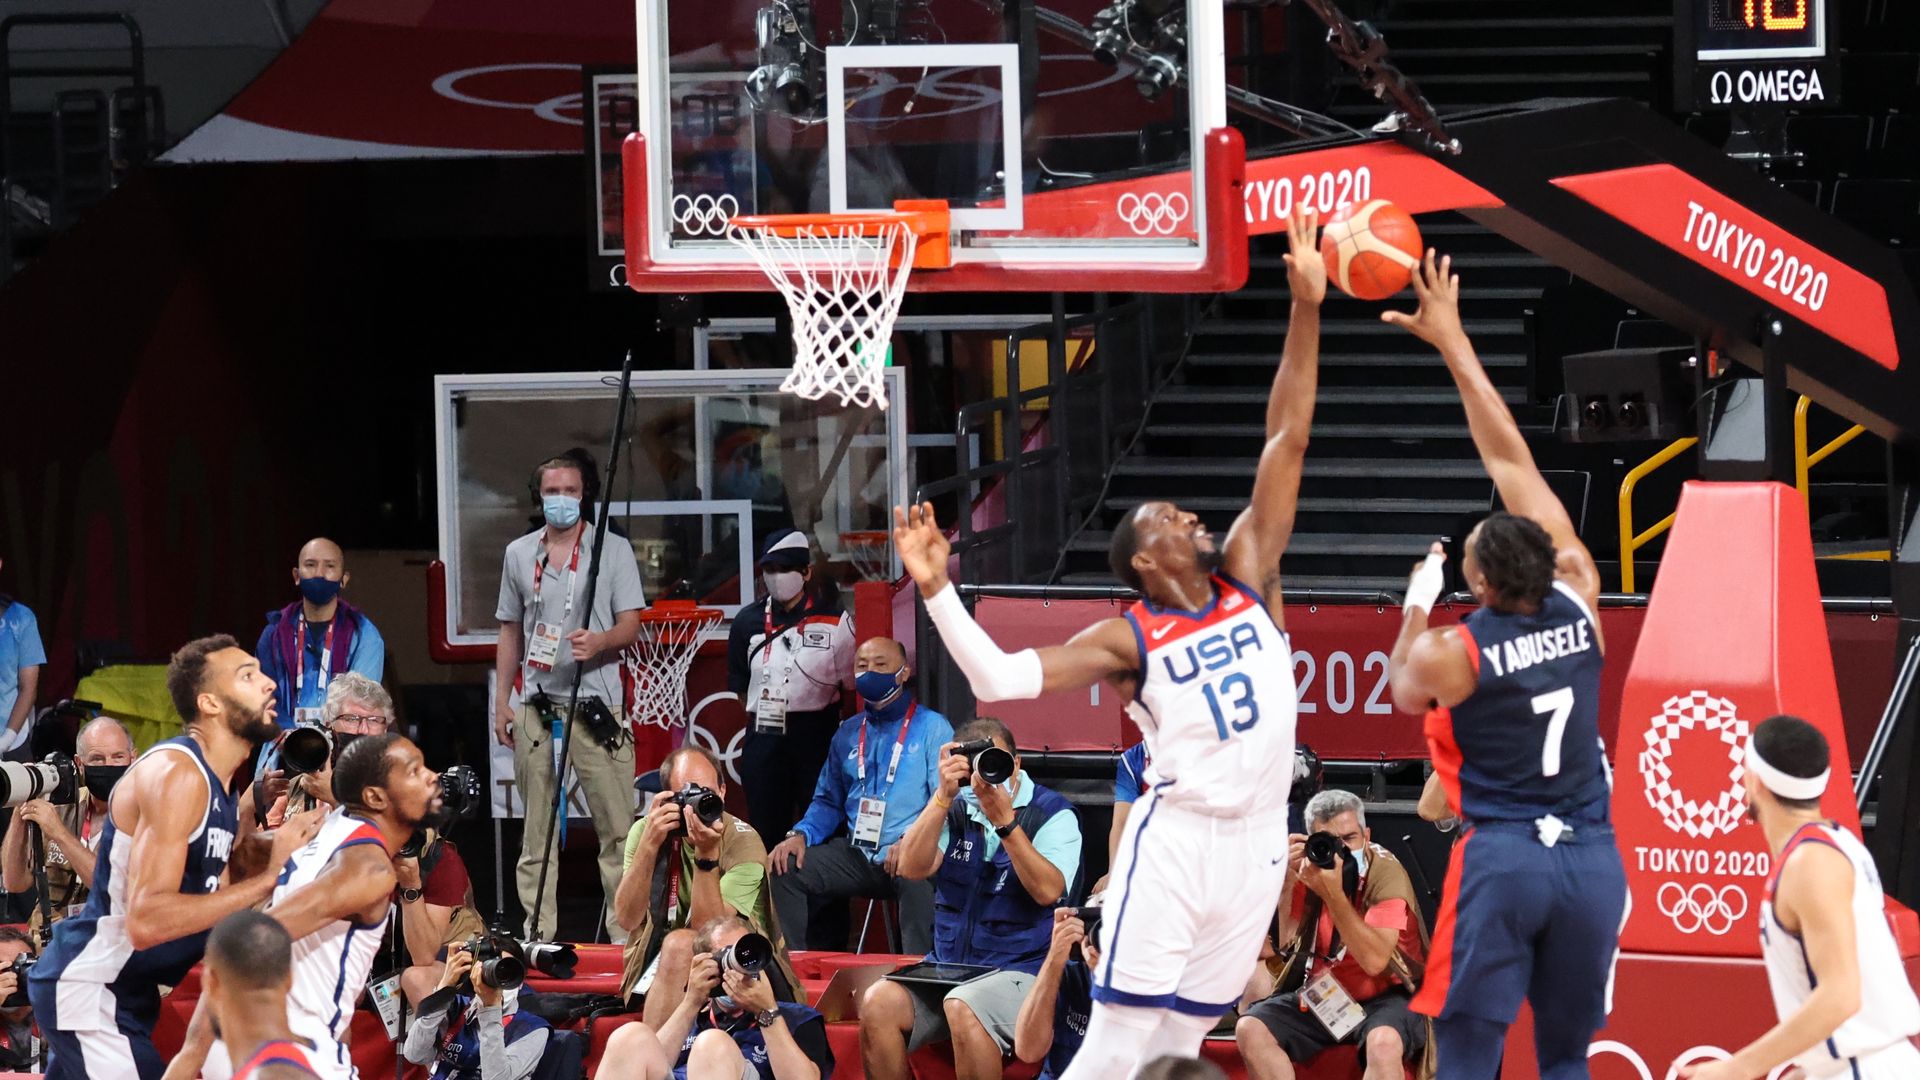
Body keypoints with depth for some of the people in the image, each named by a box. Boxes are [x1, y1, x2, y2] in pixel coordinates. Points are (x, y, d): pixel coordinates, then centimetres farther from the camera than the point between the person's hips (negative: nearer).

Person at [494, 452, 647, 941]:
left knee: (617, 826, -8)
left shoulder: (613, 550, 5)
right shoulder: (519, 554, 14)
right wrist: (502, 699, 12)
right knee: (537, 829, 4)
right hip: (536, 705, 3)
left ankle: (626, 932, -6)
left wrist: (599, 642, -21)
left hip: (597, 703, -3)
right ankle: (538, 934, 7)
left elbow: (631, 625, 0)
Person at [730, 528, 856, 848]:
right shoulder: (749, 622, 9)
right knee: (766, 830, 6)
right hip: (764, 736, 3)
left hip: (818, 737, -3)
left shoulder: (835, 622, -2)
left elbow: (851, 686, 1)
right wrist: (762, 721, 8)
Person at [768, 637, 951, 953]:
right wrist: (801, 835, 2)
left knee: (919, 880, -39)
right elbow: (828, 802, 24)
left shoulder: (931, 728, 2)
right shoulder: (848, 733, 20)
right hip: (858, 854, 6)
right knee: (784, 869, -12)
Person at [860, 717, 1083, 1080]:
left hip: (1021, 972, -5)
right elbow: (912, 868, -6)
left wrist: (1005, 821, -25)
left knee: (963, 1008, -36)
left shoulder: (1053, 814, -2)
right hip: (947, 967, 5)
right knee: (878, 1002, -22)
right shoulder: (955, 811, 11)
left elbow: (1048, 891, -18)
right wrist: (944, 797, -15)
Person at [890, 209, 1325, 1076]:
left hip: (1255, 847, 5)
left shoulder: (1247, 582, 10)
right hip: (1175, 841, -5)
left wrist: (1306, 311, 3)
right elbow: (998, 678, -9)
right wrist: (936, 588, -18)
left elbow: (1286, 444, 7)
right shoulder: (1130, 640, -1)